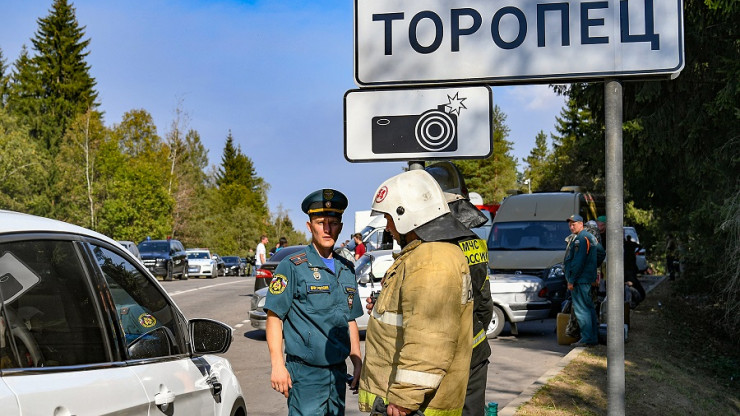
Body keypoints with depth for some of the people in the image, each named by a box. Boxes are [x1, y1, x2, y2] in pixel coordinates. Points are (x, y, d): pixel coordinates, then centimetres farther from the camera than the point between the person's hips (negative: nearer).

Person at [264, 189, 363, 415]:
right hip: (305, 372, -6)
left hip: (338, 371, 6)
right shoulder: (292, 267, -5)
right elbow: (274, 317, -8)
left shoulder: (347, 269, 13)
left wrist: (357, 362, 12)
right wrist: (277, 365, -15)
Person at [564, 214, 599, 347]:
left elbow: (578, 262, -20)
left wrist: (571, 280, -17)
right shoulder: (589, 237, 19)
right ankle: (594, 337, 15)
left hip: (580, 280, -11)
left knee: (581, 309, -8)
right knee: (589, 308, 12)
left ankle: (587, 338, -8)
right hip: (587, 279, 11)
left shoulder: (582, 238, -14)